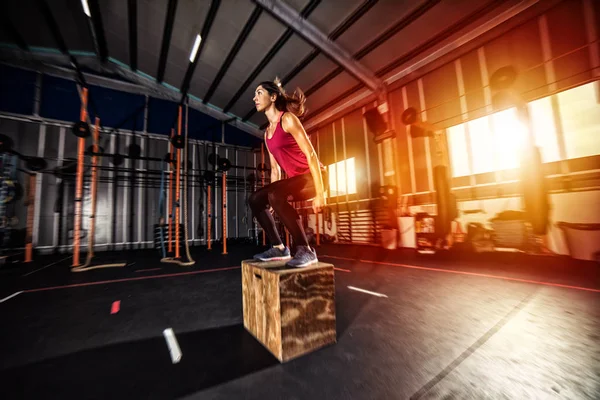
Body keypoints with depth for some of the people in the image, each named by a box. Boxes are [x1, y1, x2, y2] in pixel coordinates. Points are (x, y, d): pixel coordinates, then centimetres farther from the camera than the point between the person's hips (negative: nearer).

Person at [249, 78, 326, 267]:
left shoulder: (288, 119, -8)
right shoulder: (267, 133, 15)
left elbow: (311, 154, -16)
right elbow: (275, 168, 16)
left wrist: (320, 192, -22)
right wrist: (270, 201, 15)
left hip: (311, 176, -8)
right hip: (295, 179, 8)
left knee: (274, 195, -32)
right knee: (255, 199, 1)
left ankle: (305, 251, -23)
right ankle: (279, 248, 3)